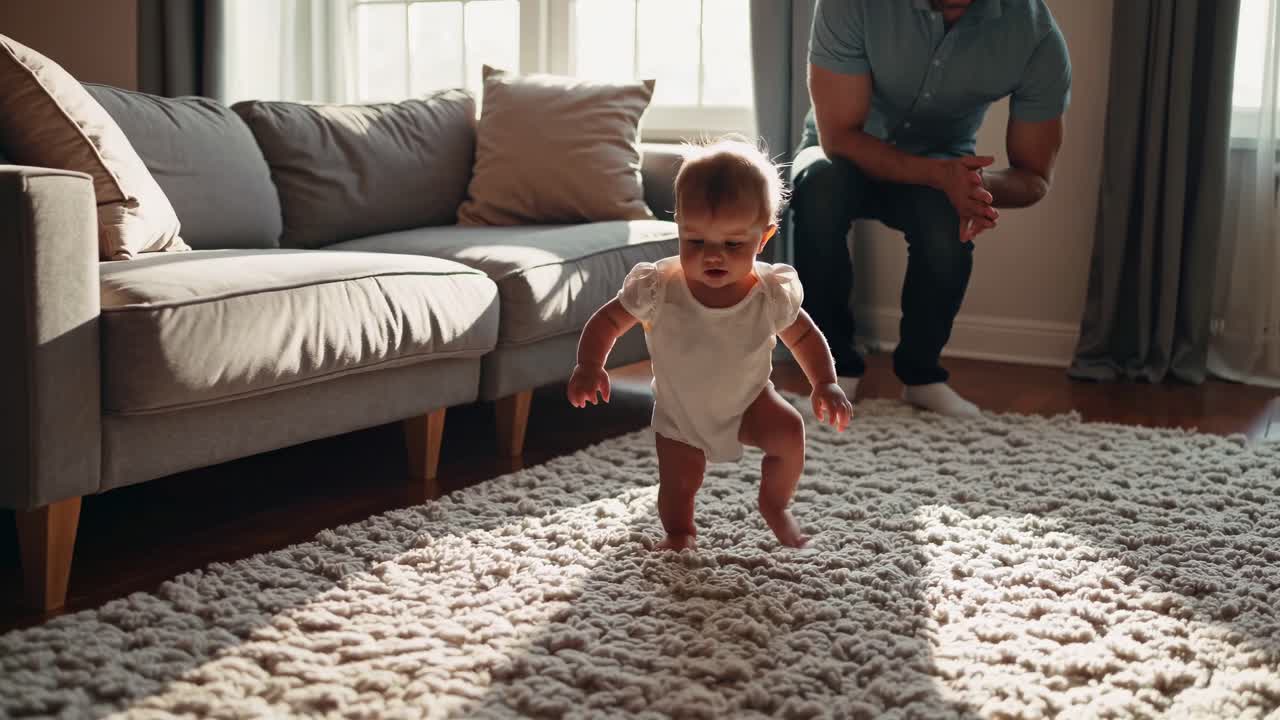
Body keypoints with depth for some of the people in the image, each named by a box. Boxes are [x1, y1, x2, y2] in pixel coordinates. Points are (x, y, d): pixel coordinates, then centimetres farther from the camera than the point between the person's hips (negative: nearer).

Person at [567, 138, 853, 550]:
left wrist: (825, 384, -17)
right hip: (679, 414, 0)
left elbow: (804, 337, -4)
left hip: (748, 402, 1)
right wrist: (589, 367, -31)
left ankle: (774, 506, 9)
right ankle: (678, 533, 36)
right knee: (678, 486, 2)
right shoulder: (658, 289, -28)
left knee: (789, 432, -19)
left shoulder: (772, 295, -23)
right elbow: (607, 322, -14)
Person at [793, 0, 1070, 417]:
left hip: (943, 165, 1)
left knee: (948, 224, -34)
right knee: (820, 191, -36)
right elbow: (839, 136, -27)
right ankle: (838, 368, -17)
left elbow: (1034, 177, -14)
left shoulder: (1039, 36, -25)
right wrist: (941, 175, -43)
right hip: (848, 153, 0)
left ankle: (921, 373, -8)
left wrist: (979, 183, -39)